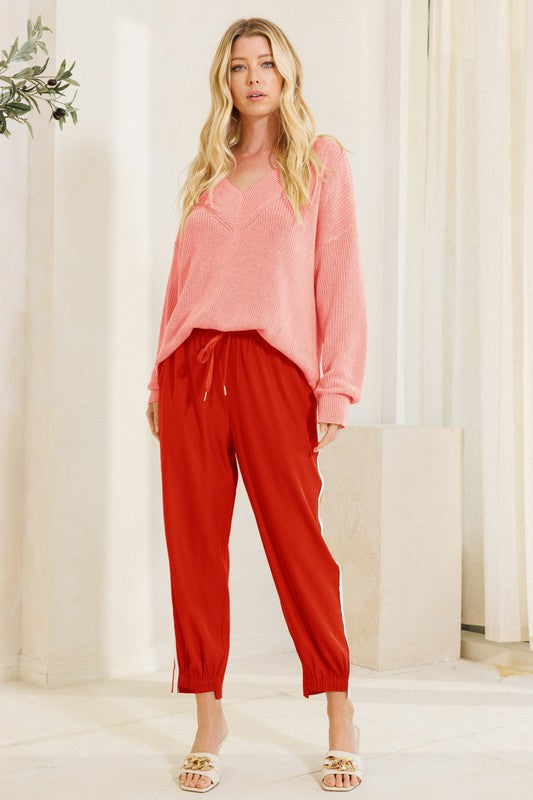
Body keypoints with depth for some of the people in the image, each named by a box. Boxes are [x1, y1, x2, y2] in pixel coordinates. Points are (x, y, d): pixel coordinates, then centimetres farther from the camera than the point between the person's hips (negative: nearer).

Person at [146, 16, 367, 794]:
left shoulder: (320, 159, 8)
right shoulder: (208, 170, 20)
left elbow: (339, 276, 1)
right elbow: (180, 279, 17)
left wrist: (338, 385, -7)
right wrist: (159, 379, 11)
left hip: (271, 366, -4)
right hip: (190, 367, 4)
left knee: (296, 536, -5)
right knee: (195, 540, 2)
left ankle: (341, 715, 8)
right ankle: (209, 719, 12)